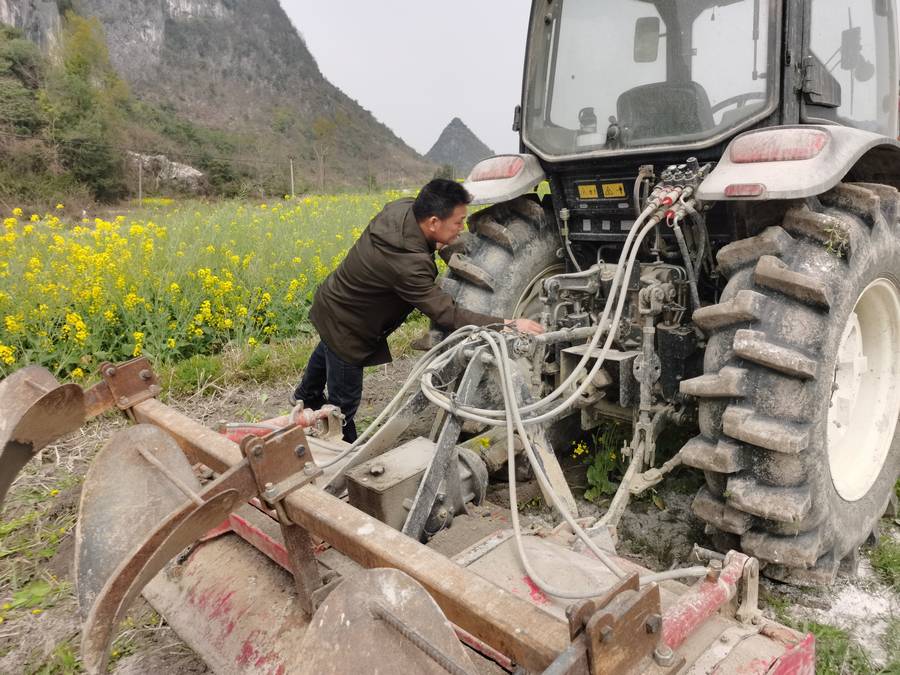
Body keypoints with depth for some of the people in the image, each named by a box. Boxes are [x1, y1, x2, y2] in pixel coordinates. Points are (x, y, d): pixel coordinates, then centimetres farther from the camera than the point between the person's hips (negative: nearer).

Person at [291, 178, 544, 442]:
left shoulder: (402, 208, -17)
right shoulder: (408, 264, -42)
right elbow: (448, 316, -41)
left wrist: (434, 244, -7)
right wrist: (509, 325, -41)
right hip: (344, 329, -10)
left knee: (327, 351, 38)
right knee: (344, 403, 9)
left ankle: (307, 395, 69)